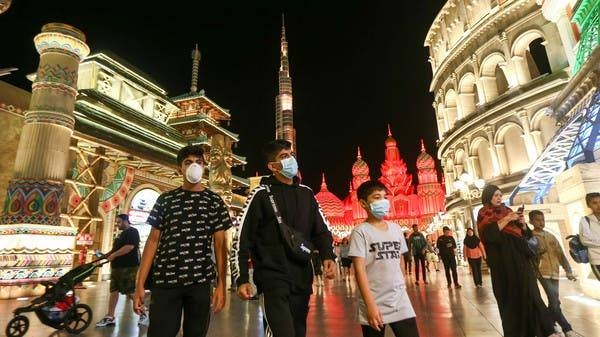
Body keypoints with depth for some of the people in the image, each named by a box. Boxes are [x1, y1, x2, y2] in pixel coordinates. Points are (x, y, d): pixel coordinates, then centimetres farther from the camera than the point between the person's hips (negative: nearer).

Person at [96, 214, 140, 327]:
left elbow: (129, 247, -24)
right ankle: (110, 317, 19)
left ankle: (143, 313, 8)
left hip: (128, 267, -10)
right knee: (114, 291, 11)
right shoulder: (122, 233, 19)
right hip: (117, 266, 10)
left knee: (131, 292, -6)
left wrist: (114, 255, -19)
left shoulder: (132, 232, -12)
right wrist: (106, 255, 14)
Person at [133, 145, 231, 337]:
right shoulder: (166, 199, 7)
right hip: (165, 280, 0)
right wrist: (140, 283, -1)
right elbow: (153, 240, 6)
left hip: (201, 281, 0)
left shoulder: (214, 201, 5)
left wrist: (221, 284, -4)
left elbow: (220, 244, 3)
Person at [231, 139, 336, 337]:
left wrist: (328, 257, -4)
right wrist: (241, 279, -9)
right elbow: (242, 238, -5)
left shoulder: (306, 194, 10)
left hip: (302, 281, 5)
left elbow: (321, 230, 13)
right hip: (273, 280, -5)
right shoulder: (262, 194, -5)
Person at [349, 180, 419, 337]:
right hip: (375, 305, -4)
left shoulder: (396, 229, 8)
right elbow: (359, 269, -14)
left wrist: (403, 288, 12)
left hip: (401, 302, 5)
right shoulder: (361, 231, -9)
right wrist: (370, 305, -17)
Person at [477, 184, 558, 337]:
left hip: (520, 258, 5)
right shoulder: (484, 214, 0)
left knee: (529, 293, 2)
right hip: (503, 261, -5)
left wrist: (522, 223, -3)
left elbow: (523, 233, 18)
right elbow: (488, 233, -18)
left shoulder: (507, 210, 17)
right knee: (512, 296, -4)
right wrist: (507, 219, -16)